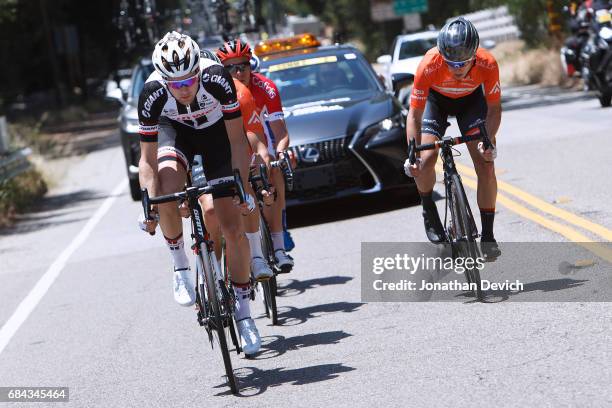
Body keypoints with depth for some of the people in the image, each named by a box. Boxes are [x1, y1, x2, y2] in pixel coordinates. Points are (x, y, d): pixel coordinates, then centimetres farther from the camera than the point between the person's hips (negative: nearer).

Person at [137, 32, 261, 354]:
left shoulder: (216, 78, -36)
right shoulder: (152, 94, -33)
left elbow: (237, 140, -24)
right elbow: (148, 159, -24)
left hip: (216, 131, 0)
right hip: (175, 132, 0)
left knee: (232, 226, -5)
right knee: (167, 191, -33)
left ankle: (243, 311, 9)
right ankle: (180, 266, -7)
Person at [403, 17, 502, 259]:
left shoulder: (487, 64, -35)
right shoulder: (429, 66, -38)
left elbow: (494, 108, -21)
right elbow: (414, 114, -29)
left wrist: (489, 141, -36)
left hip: (471, 99, 1)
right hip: (436, 99, -1)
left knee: (486, 165, -13)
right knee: (426, 160, -19)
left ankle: (488, 236, -3)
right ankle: (429, 212, 10)